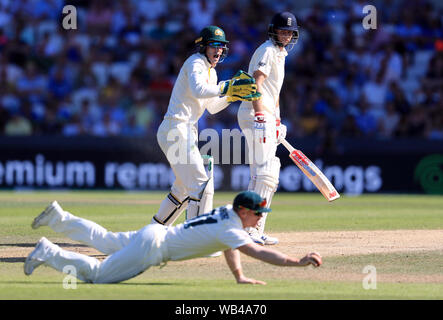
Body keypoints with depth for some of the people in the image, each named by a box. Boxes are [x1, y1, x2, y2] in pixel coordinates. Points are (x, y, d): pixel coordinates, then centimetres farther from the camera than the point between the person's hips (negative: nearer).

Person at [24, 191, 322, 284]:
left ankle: (59, 218, 35)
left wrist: (239, 276, 14)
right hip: (153, 247, -9)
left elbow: (230, 245, 21)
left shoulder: (228, 212, 2)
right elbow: (257, 252, -36)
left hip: (156, 234, 9)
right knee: (97, 273, -7)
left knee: (106, 241, 30)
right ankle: (49, 253, -1)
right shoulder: (230, 228, -25)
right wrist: (298, 262, -38)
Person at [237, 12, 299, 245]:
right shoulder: (267, 51, -10)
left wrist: (277, 120, 24)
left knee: (262, 175, 11)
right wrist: (260, 116, -30)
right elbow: (256, 84, -21)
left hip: (266, 117, 11)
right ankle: (252, 230, -19)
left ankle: (255, 231, 14)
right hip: (255, 114, -11)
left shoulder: (280, 53, 21)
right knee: (265, 172, -15)